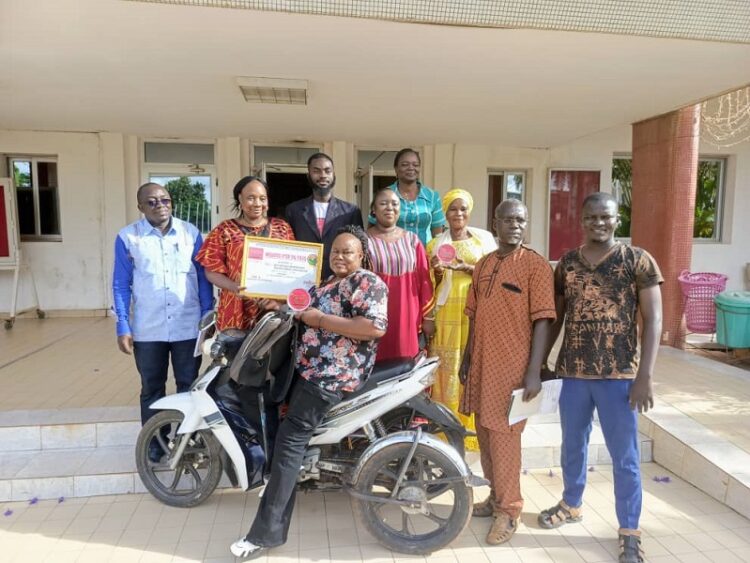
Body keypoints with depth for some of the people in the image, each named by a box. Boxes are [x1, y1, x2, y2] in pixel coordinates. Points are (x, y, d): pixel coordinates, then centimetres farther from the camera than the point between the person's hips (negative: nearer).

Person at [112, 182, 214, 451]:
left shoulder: (191, 233, 2)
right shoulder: (127, 238, 0)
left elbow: (203, 277, 5)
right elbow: (121, 285, 2)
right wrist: (123, 328, -3)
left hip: (188, 327, 0)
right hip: (147, 330, 0)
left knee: (189, 387, 9)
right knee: (151, 389, 13)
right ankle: (154, 442, 28)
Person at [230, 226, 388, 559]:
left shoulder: (367, 282, -10)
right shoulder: (329, 283, 20)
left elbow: (375, 327, -25)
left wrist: (321, 320, -20)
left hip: (334, 373, -11)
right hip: (312, 367, 11)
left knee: (291, 439, -13)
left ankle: (267, 532, -7)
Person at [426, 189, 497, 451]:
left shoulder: (484, 238, 9)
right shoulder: (435, 243, 11)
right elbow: (432, 286, 11)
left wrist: (466, 267, -13)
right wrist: (438, 271, -10)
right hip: (448, 314, 0)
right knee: (448, 371, -2)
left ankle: (475, 428, 9)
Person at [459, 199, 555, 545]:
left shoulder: (535, 265, -8)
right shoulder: (483, 264, 10)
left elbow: (542, 320, -12)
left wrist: (534, 371, -17)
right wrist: (466, 357, 15)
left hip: (512, 366, -6)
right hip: (481, 363, 6)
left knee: (505, 436, 1)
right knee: (485, 433, 15)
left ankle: (508, 509, 18)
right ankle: (496, 495, 33)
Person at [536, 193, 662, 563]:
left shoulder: (638, 261, -4)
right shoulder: (567, 264, 4)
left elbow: (653, 320, -7)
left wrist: (645, 376, -13)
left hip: (619, 375, -3)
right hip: (572, 372, 3)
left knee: (624, 457, 8)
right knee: (572, 446, 19)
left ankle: (629, 531, 26)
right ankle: (571, 504, 41)